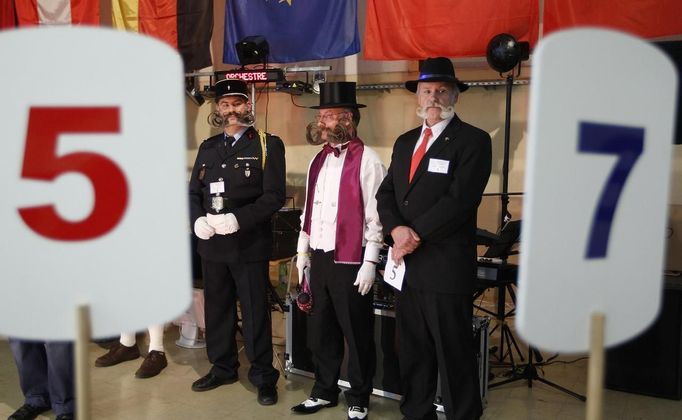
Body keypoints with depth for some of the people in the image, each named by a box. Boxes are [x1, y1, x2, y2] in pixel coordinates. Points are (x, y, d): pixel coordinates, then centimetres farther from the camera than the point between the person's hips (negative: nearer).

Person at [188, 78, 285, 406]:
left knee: (255, 311, 3)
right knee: (217, 309, 14)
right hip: (211, 244, 5)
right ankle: (222, 368, 31)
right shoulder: (208, 147, 14)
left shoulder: (268, 145, -2)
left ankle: (263, 376, 17)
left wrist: (238, 219, -21)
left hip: (249, 244, -5)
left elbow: (274, 196, -11)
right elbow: (194, 192, 13)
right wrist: (197, 219, -7)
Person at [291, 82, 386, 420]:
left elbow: (375, 215, -13)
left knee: (356, 334, 6)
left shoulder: (366, 160, -11)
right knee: (320, 329, 16)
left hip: (350, 260, -7)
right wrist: (303, 251, 15)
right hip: (318, 258, 7)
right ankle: (324, 392, 33)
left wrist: (369, 263, -15)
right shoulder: (318, 160, 12)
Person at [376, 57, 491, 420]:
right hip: (408, 264, 7)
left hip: (446, 267, -6)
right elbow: (385, 194, 9)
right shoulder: (404, 142, 16)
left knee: (453, 355, 3)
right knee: (411, 351, 15)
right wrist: (397, 230, -10)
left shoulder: (473, 141, -5)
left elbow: (460, 199, -16)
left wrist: (416, 234, -16)